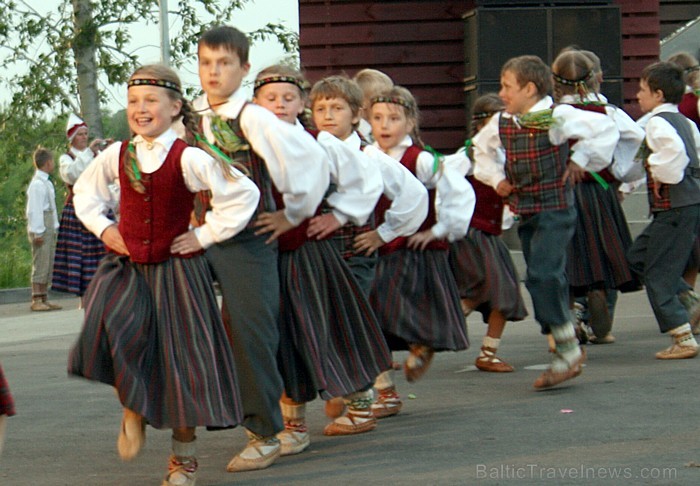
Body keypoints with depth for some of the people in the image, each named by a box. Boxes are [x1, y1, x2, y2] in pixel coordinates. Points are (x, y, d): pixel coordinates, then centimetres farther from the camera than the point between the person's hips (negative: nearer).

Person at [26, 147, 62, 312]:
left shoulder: (47, 183, 17)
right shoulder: (37, 184, -14)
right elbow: (34, 210, -17)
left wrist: (54, 227, 19)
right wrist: (38, 232, -19)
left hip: (49, 227, 10)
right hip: (40, 226, -10)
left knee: (49, 264, 12)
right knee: (40, 263, -8)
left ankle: (44, 299, 17)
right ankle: (36, 300, -6)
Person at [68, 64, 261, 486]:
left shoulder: (188, 158, -11)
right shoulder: (118, 155, 2)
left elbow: (245, 194, -13)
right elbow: (85, 192, 21)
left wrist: (205, 235, -10)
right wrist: (103, 228, 6)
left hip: (175, 267, -3)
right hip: (127, 264, 3)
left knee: (181, 355, 1)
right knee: (111, 329, -22)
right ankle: (133, 408, 5)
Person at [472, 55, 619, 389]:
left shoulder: (558, 117, -11)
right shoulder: (501, 123, 8)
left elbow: (606, 130, -7)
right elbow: (482, 149, 27)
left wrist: (578, 162, -6)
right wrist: (496, 178, 13)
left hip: (555, 208, -7)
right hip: (524, 211, 7)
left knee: (542, 275, -20)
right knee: (547, 281, 9)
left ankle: (568, 350, -12)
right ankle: (566, 352, 18)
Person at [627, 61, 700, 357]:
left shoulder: (658, 122, -13)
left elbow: (674, 149, -32)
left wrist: (661, 174, -17)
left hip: (675, 208, -10)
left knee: (657, 275, -3)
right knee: (638, 256, 19)